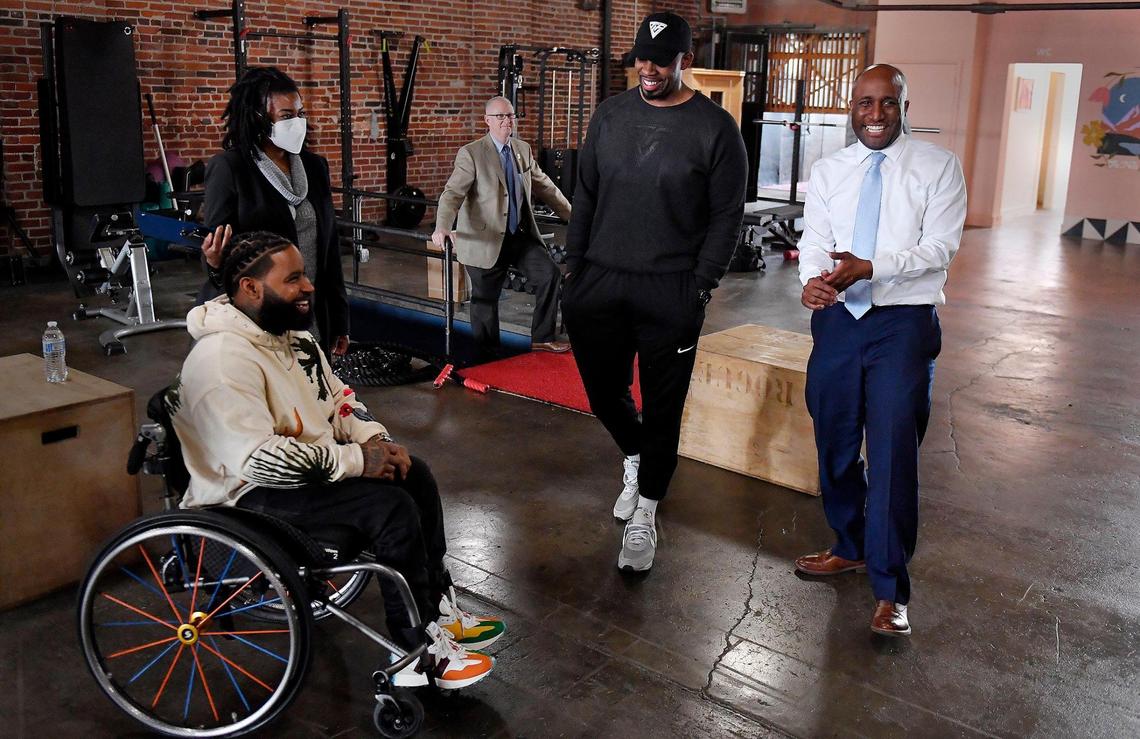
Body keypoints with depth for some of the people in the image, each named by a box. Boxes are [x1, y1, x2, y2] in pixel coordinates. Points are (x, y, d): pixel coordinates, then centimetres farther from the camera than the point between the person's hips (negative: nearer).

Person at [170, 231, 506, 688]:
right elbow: (259, 458, -33)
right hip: (252, 494, -10)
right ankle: (420, 650, -10)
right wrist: (355, 460, -25)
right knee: (391, 507, -22)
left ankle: (439, 607, 9)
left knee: (415, 475, 1)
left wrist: (375, 439, -4)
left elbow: (337, 397, 16)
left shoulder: (290, 332, 5)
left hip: (312, 461, 10)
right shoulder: (224, 358, -26)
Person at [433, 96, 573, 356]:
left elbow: (544, 186, 18)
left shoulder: (523, 149, 8)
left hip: (521, 235, 5)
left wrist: (572, 214, 19)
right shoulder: (471, 154, -12)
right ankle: (488, 355, 22)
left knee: (550, 274, -7)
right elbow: (452, 194, -20)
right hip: (486, 240, -5)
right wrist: (442, 228, -37)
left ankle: (543, 338, 7)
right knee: (485, 299, 5)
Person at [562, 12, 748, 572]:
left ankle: (643, 516, 19)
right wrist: (574, 267, 8)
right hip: (599, 284, 4)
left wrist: (701, 287, -9)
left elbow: (726, 217, -3)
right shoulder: (610, 115, 9)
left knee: (661, 409, 4)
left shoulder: (715, 128, -3)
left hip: (671, 293, -4)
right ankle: (635, 460, 42)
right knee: (603, 393, 11)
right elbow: (585, 196, 13)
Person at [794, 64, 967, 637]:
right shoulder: (828, 171, 10)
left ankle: (890, 592, 0)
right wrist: (813, 280, -22)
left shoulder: (938, 167, -1)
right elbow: (815, 241, 1)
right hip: (838, 318, 4)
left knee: (892, 454, -9)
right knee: (834, 445, 13)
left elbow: (939, 248, -9)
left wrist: (870, 267, -25)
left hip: (904, 322, -4)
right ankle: (850, 547, 35)